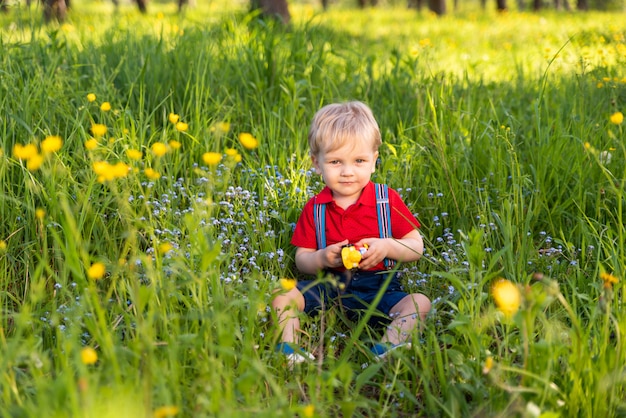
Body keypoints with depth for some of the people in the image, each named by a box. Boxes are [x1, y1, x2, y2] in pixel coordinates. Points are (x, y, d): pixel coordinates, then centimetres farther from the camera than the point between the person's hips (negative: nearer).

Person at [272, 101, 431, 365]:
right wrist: (322, 258, -18)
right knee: (281, 295, -17)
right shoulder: (314, 208, 3)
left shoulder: (387, 200, -1)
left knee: (419, 303, -28)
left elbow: (417, 247, 1)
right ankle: (288, 348, -28)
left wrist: (387, 246, -19)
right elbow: (301, 259, 5)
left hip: (379, 288, -1)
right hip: (328, 286, 2)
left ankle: (385, 351, -43)